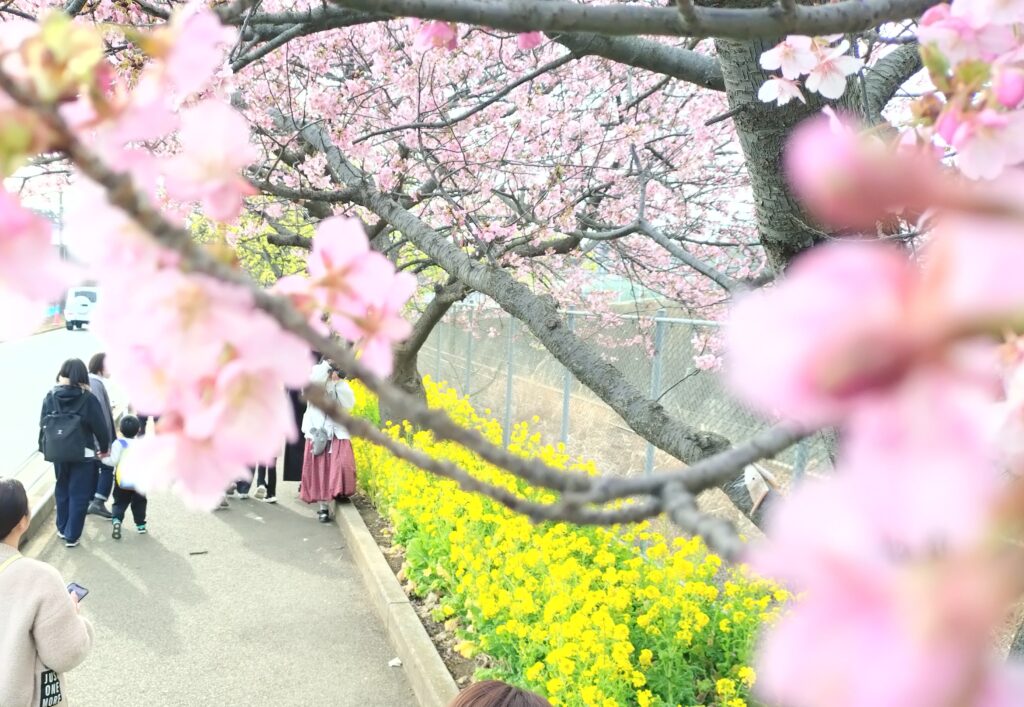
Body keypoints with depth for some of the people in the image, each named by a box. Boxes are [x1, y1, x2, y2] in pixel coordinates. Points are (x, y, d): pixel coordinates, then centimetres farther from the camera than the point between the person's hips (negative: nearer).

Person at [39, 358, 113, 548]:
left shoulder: (50, 397, -5)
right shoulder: (88, 399, -16)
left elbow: (43, 425, 1)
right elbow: (100, 427, -12)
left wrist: (45, 448, 15)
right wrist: (104, 448, 5)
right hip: (83, 455, -4)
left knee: (62, 490, 22)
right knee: (79, 495, 7)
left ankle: (62, 529, 35)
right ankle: (72, 536, 12)